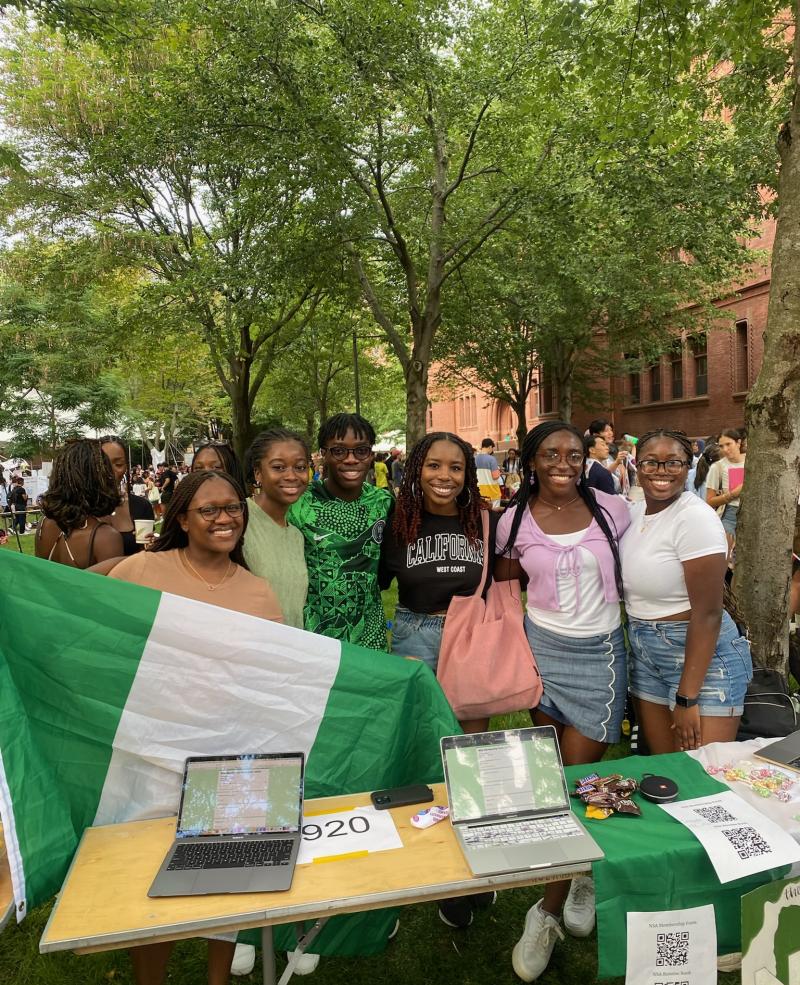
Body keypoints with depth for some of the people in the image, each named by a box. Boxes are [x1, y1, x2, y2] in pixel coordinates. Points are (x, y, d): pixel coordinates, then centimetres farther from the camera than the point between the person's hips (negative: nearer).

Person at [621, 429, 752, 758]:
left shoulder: (695, 518, -18)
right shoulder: (635, 512, 5)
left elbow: (708, 613, -20)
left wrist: (687, 697, -19)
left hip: (702, 656, -7)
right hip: (645, 655, 7)